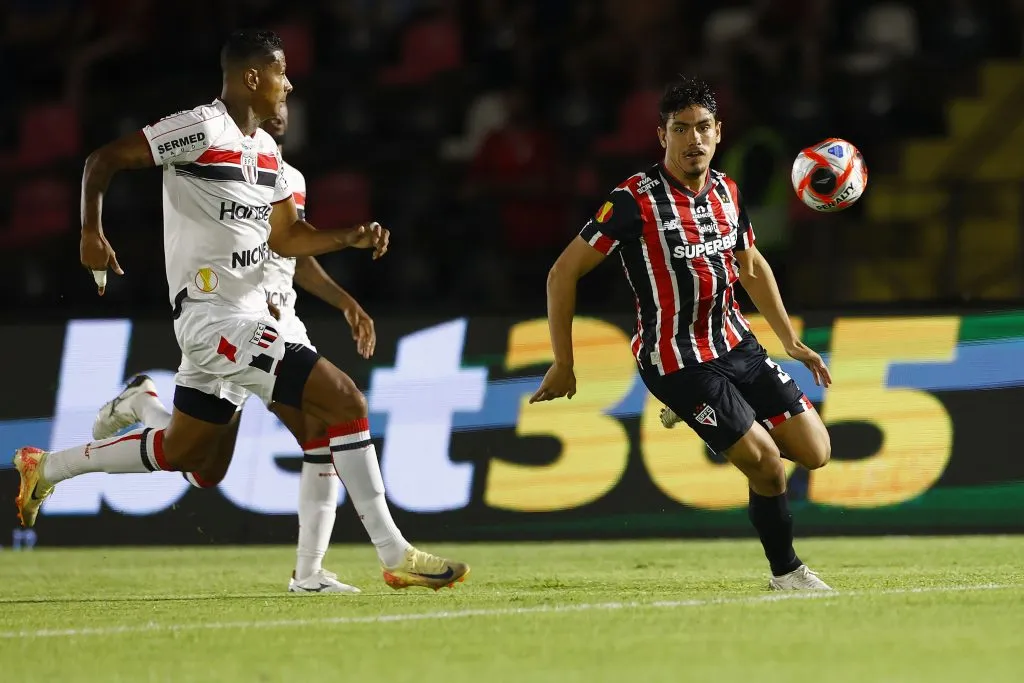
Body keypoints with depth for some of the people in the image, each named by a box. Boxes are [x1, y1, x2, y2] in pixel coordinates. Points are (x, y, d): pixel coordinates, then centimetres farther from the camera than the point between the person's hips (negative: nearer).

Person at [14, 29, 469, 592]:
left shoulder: (267, 151, 14)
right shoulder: (202, 129, -13)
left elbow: (285, 238, 22)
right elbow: (103, 160, -12)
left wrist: (351, 239, 7)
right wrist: (92, 233, -25)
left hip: (245, 319, 10)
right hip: (214, 318, -10)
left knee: (188, 457, 20)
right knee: (346, 402, -17)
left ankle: (47, 467, 35)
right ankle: (394, 555, -13)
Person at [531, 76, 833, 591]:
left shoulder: (725, 191, 3)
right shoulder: (636, 200, -18)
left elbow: (751, 266, 22)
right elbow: (563, 274, -12)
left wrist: (791, 341, 20)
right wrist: (563, 364, -10)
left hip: (736, 344, 7)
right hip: (676, 360, -7)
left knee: (814, 452, 2)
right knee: (767, 467, -13)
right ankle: (785, 573, 11)